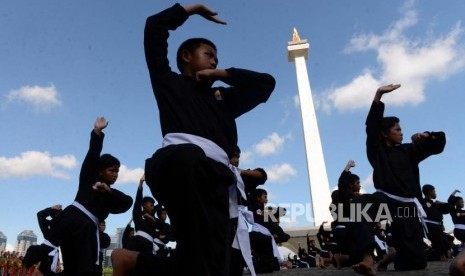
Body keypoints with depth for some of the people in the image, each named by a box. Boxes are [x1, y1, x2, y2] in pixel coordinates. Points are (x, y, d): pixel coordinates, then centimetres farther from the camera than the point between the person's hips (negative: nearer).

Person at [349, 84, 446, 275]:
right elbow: (372, 124, -5)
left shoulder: (407, 151, 16)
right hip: (385, 200, -3)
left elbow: (439, 143, 20)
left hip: (406, 206, 3)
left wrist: (423, 137, -3)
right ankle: (367, 259, -45)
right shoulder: (376, 151, 6)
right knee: (359, 203, -40)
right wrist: (379, 94, -13)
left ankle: (393, 258, 37)